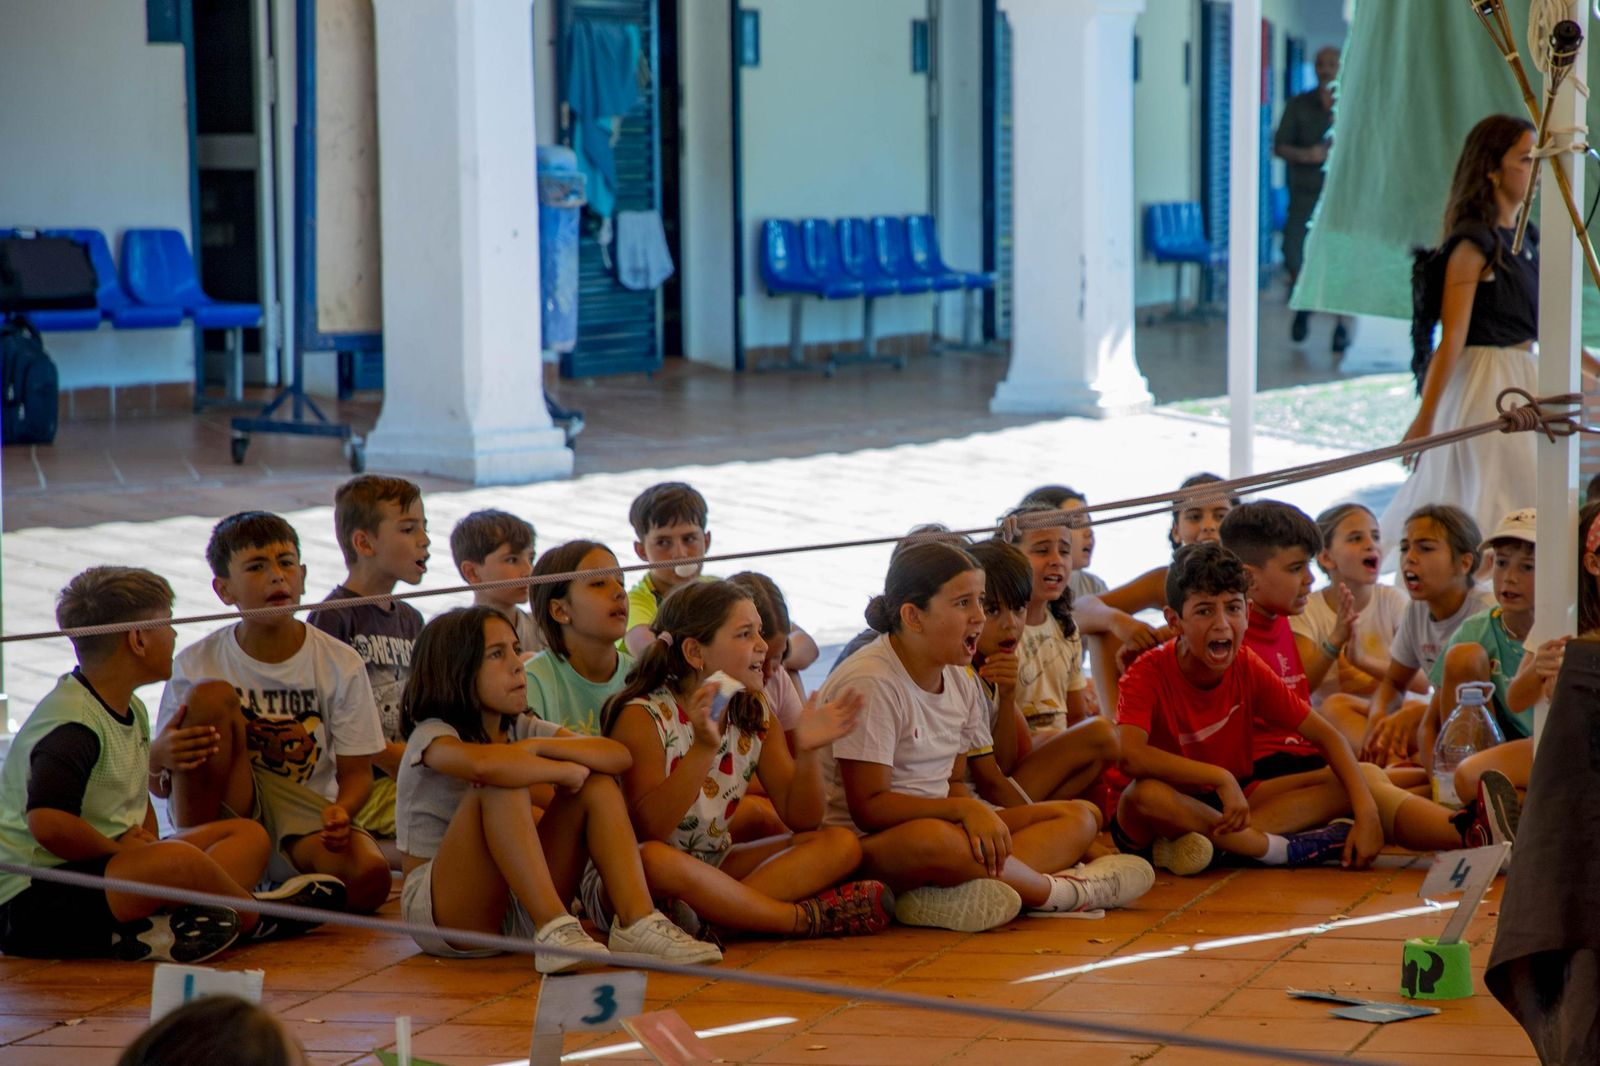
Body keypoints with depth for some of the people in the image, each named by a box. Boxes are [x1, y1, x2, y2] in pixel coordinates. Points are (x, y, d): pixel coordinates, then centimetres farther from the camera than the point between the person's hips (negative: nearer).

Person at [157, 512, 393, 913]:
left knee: (369, 879, -33)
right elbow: (159, 784, -2)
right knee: (210, 695, -23)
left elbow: (357, 772, -1)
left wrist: (341, 812, -25)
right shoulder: (195, 666, -3)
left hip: (306, 821, 0)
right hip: (224, 812, 0)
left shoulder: (340, 665, -1)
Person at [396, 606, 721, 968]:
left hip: (512, 908, 7)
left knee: (598, 784, -5)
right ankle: (553, 928, -38)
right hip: (438, 912, -7)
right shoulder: (432, 737, -12)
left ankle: (637, 922, -23)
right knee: (501, 787, -29)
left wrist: (540, 747, -20)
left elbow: (620, 756, -5)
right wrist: (566, 771, -22)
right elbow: (485, 764, -39)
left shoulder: (521, 731, 9)